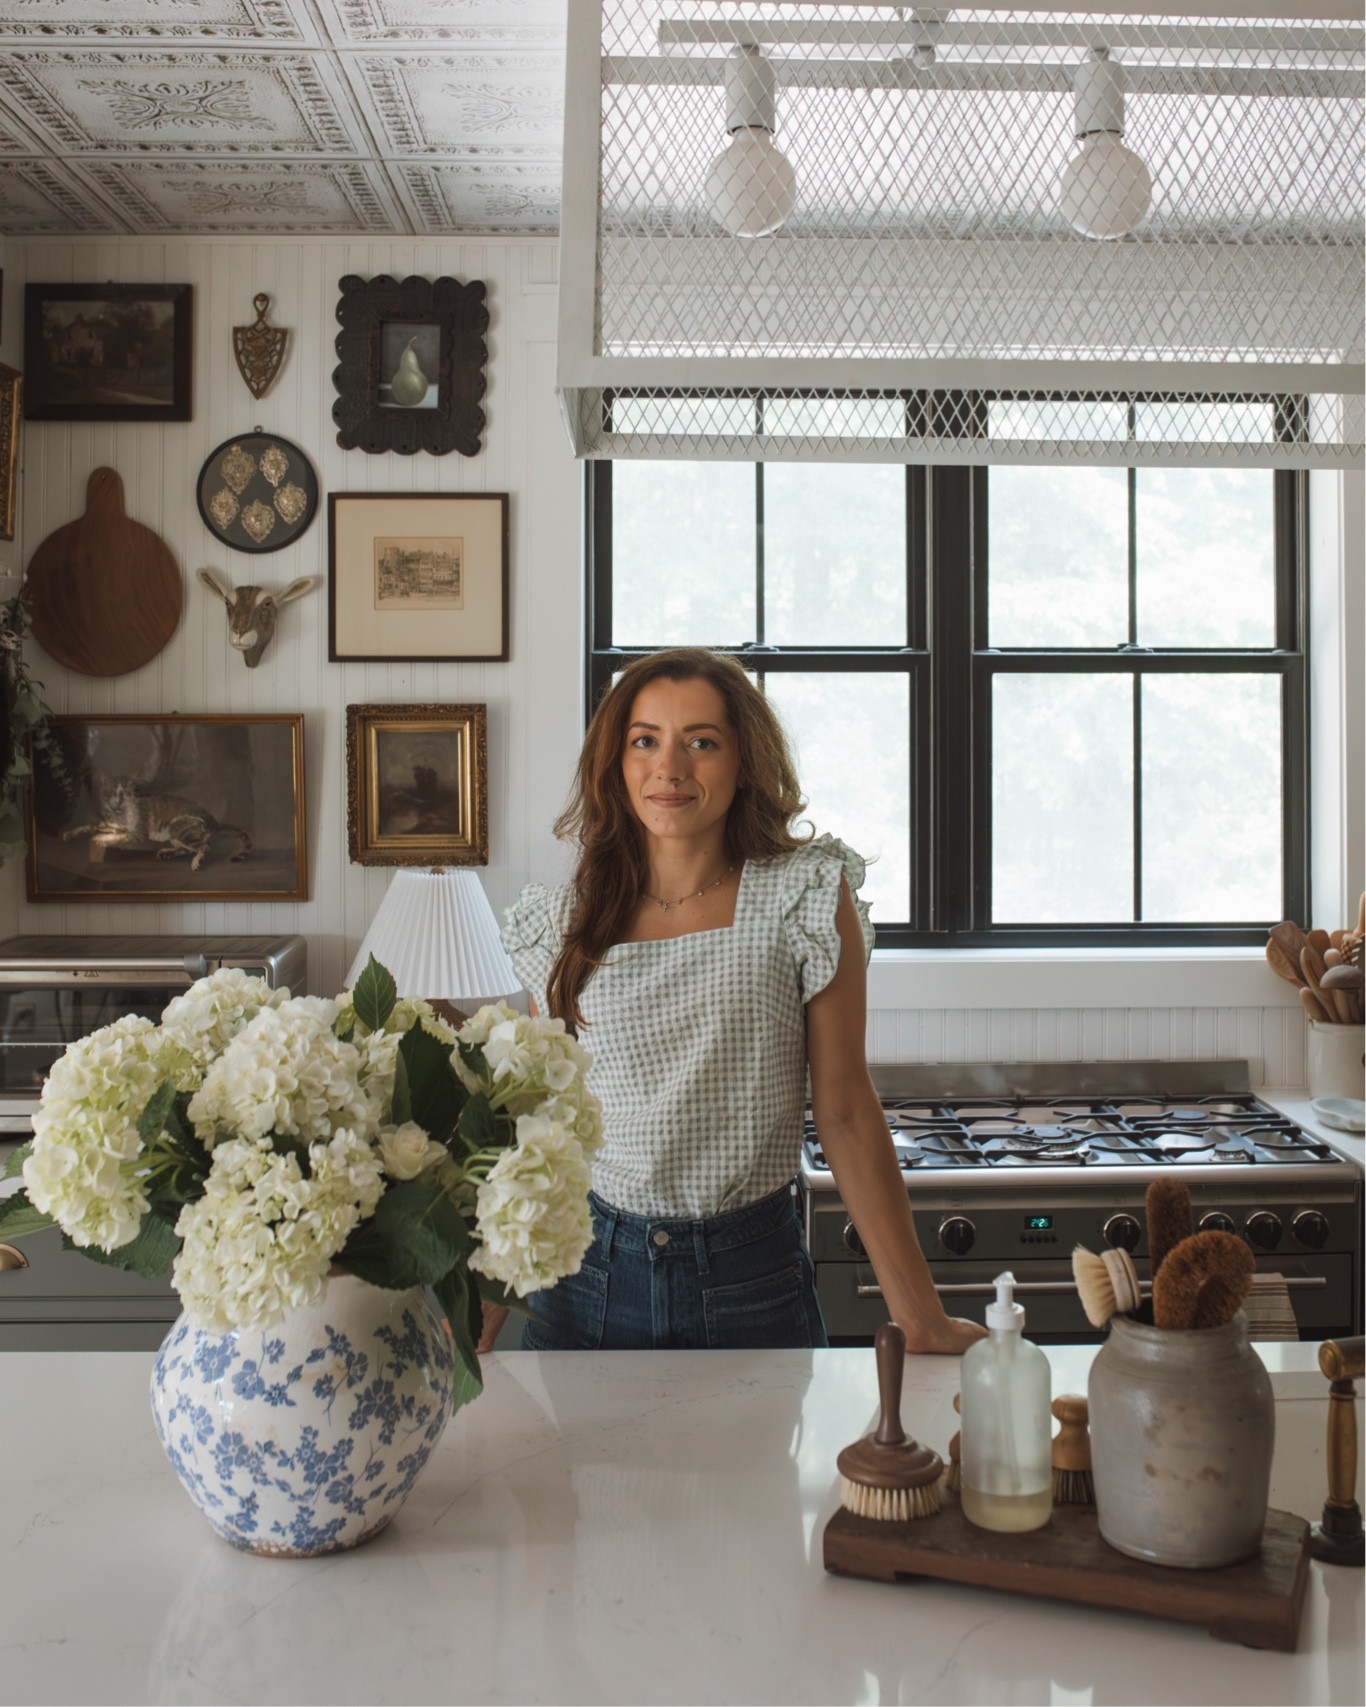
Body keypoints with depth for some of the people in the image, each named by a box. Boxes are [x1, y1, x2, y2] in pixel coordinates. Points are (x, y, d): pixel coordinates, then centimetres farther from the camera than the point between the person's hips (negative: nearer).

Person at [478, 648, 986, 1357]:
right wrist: (483, 1312, 3)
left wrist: (923, 1321, -6)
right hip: (589, 1275, 2)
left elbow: (845, 1114, -6)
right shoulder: (561, 920, 0)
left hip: (751, 1281, -2)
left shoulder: (807, 898, -8)